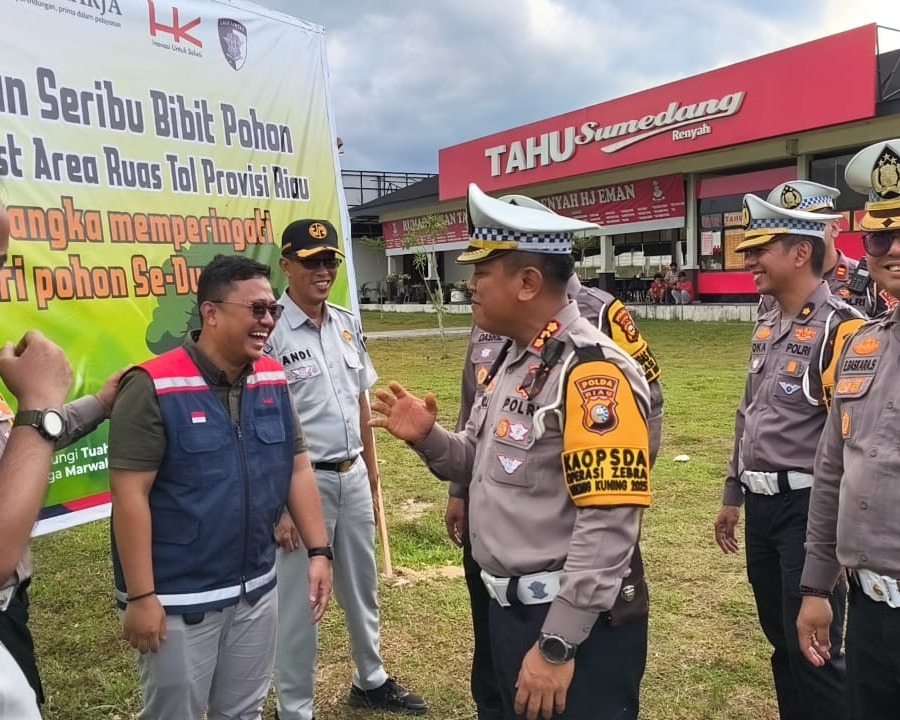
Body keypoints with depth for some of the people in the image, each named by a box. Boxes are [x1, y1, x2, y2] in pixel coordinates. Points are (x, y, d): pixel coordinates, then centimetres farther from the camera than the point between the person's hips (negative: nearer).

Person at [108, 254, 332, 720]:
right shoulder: (154, 387, -17)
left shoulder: (273, 380, 1)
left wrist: (319, 551, 3)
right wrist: (141, 596, -17)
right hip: (178, 598, -5)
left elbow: (298, 468, 6)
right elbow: (130, 494, -18)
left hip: (257, 588, 6)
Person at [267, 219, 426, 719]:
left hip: (353, 477, 7)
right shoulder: (271, 332, -14)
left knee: (362, 588, 22)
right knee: (298, 600, 7)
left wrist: (372, 479, 14)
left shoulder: (348, 326, 7)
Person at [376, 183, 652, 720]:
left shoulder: (592, 373, -23)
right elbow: (487, 463, 15)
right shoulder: (512, 359, 8)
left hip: (577, 626, -9)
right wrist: (428, 437, -4)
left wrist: (557, 644, -23)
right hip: (511, 610, 9)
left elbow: (608, 530, -26)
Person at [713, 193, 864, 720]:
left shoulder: (840, 329, -16)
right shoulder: (766, 328, 10)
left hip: (808, 511, -8)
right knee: (780, 640, 20)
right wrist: (733, 497, 20)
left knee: (812, 650, 2)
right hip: (761, 507, 8)